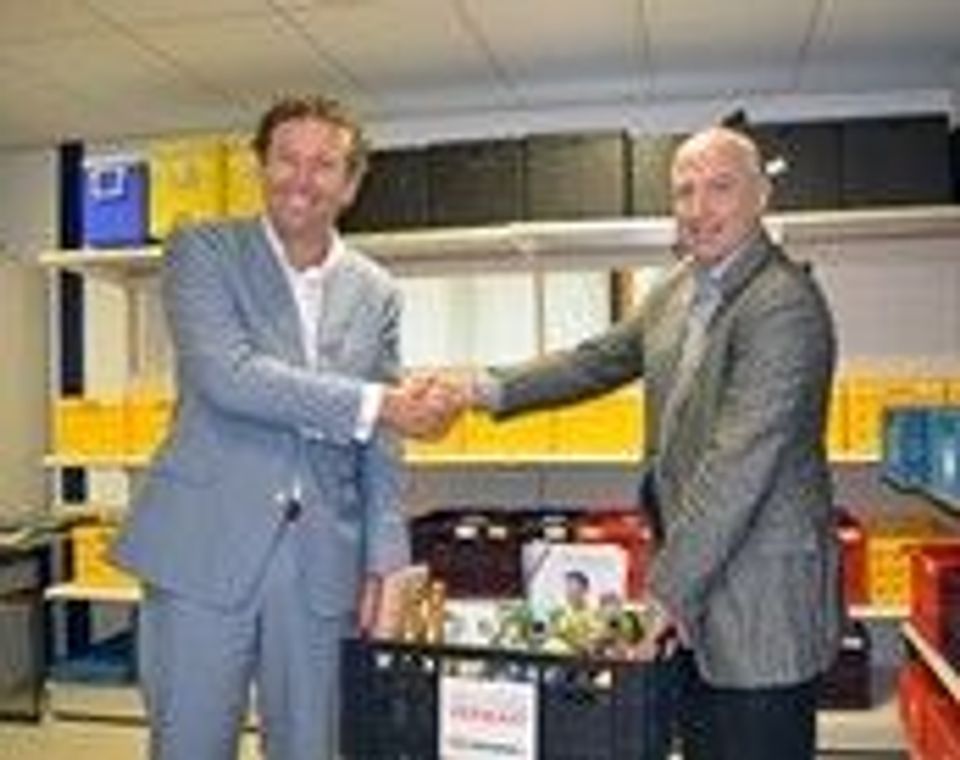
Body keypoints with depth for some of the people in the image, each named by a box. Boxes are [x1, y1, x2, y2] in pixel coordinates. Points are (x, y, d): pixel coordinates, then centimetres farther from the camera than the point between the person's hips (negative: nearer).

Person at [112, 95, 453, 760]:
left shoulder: (377, 293, 9)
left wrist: (382, 559, 5)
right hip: (205, 547, -3)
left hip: (318, 562, 3)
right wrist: (372, 403, -19)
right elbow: (224, 374, -17)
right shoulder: (203, 251, -1)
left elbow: (380, 447, 11)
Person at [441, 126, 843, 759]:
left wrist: (669, 590, -23)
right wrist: (492, 390, 4)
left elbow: (738, 465, -24)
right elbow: (600, 360, 15)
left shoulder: (784, 305, -19)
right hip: (695, 576, 8)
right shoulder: (681, 288, 8)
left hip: (762, 604, -8)